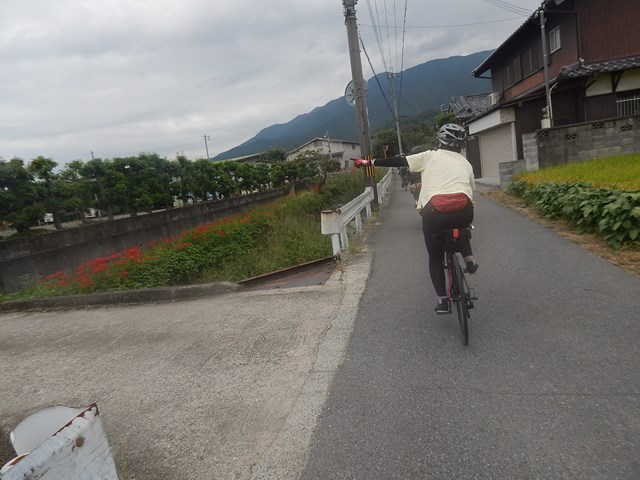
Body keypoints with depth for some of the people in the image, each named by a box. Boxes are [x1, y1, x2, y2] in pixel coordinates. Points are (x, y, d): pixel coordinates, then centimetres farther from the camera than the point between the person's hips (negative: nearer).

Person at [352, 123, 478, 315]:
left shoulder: (430, 156, 16)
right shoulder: (465, 163, 26)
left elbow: (398, 161, 12)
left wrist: (369, 162, 16)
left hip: (434, 211, -2)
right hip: (463, 210, 3)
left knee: (435, 258, 20)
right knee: (459, 227, 41)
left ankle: (442, 301, 16)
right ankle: (468, 256, 18)